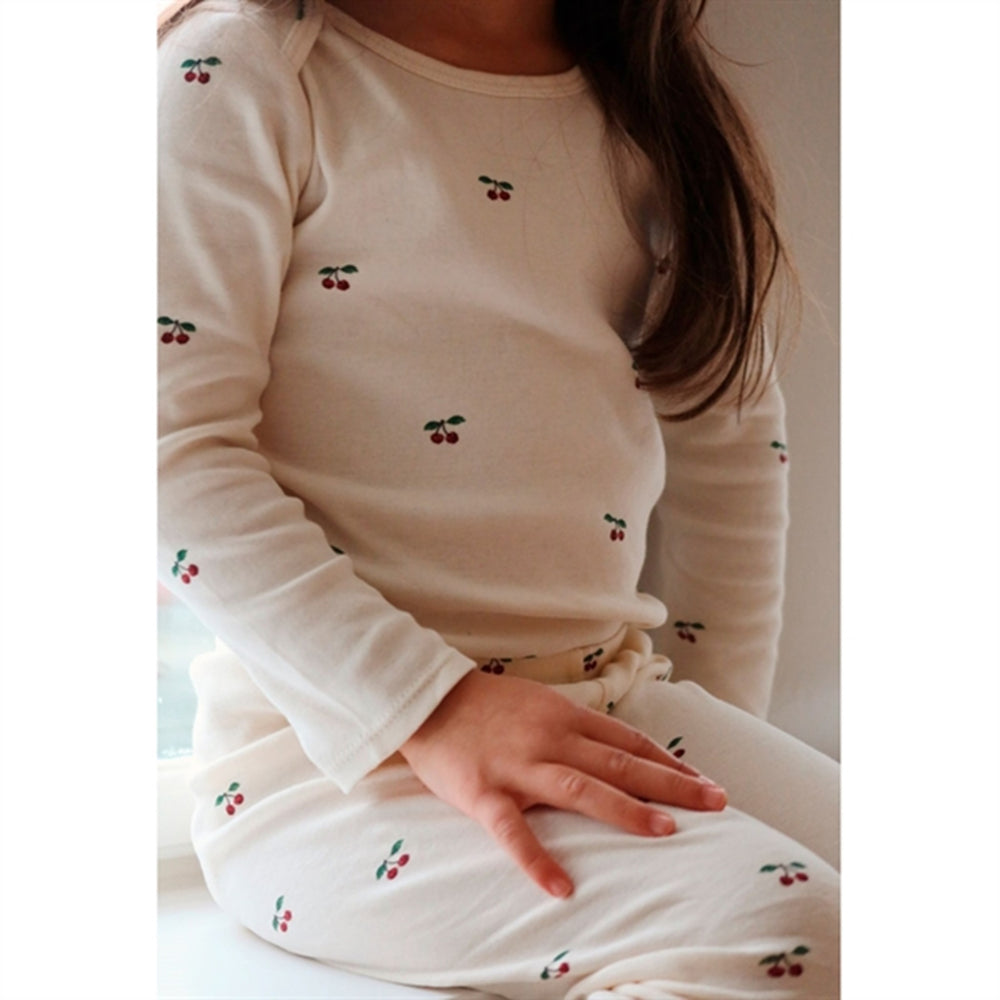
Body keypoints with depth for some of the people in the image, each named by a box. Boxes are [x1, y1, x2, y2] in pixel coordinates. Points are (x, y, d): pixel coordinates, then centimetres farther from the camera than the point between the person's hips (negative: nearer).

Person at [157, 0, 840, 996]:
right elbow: (175, 446, -14)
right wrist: (431, 710, -22)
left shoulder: (654, 109, 12)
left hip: (615, 705, 6)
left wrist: (716, 740, 13)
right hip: (331, 748, -6)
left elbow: (732, 443, 20)